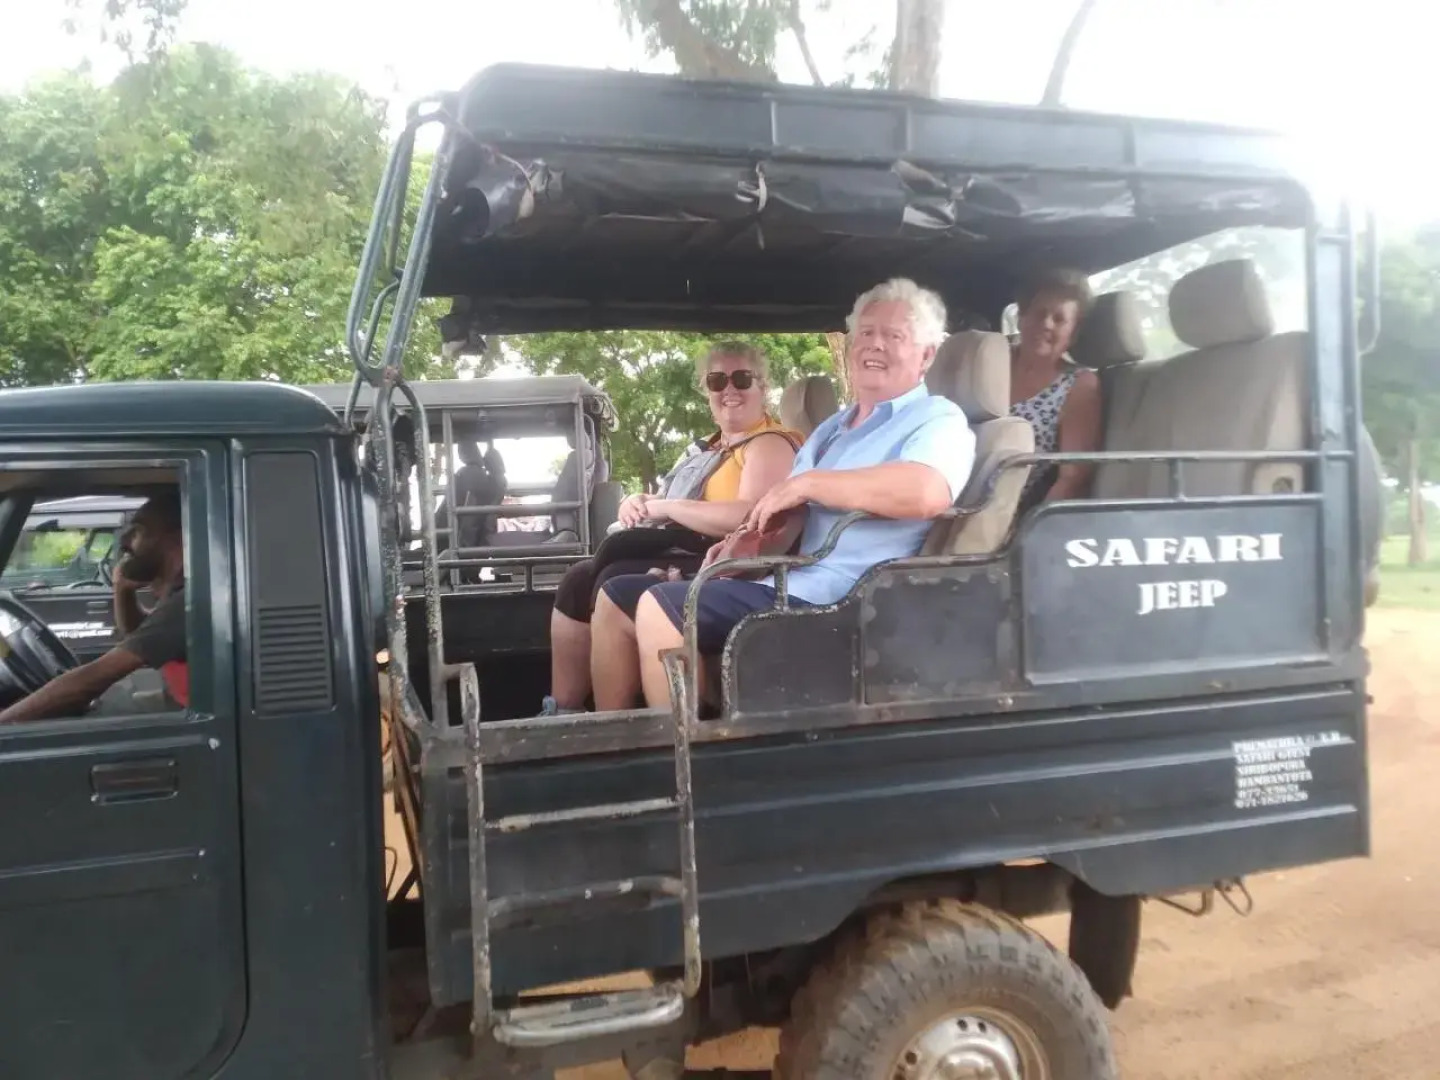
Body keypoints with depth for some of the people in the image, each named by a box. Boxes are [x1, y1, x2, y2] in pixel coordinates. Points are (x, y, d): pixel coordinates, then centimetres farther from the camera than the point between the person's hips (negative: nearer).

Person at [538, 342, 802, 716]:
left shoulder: (770, 445, -5)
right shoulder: (708, 447, 25)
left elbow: (749, 518, -23)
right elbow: (668, 506, 25)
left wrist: (667, 507, -14)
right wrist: (640, 503, 0)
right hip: (678, 554, 9)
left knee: (617, 582, -27)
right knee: (579, 579, -8)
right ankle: (563, 709, -8)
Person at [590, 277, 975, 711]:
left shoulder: (936, 419, -3)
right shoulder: (830, 430, 24)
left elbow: (928, 492, -26)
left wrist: (807, 483, -17)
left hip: (837, 596, -9)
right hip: (782, 582, 9)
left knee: (659, 607, -25)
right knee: (618, 596, 6)